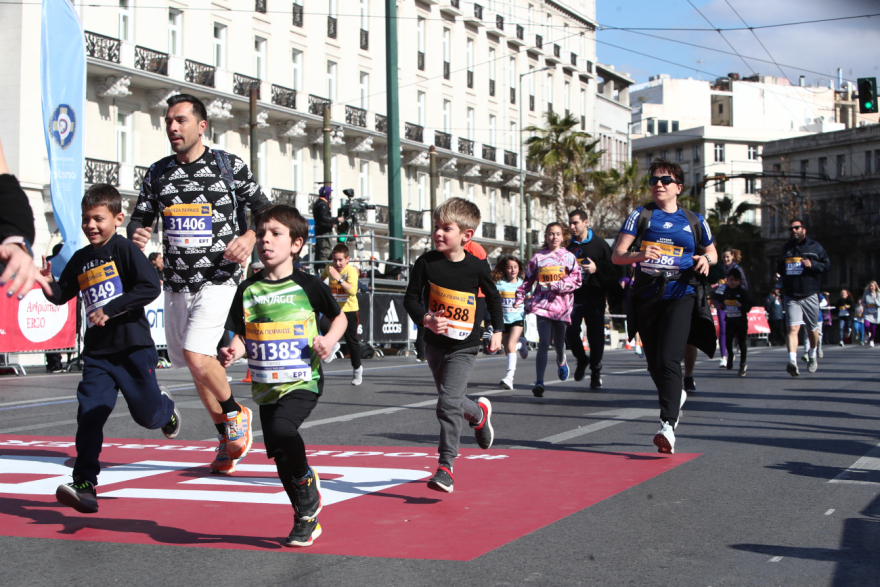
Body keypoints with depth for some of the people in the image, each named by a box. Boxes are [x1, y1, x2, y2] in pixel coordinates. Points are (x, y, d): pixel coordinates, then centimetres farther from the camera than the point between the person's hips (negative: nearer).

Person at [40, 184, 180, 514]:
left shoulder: (124, 249, -8)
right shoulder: (80, 259, 12)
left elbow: (151, 287, -18)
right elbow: (61, 296, 18)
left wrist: (110, 309, -20)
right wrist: (47, 281, -4)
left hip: (133, 347, -5)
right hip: (97, 351, 5)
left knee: (147, 415, 6)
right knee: (89, 413, -9)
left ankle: (165, 407, 43)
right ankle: (84, 485, -8)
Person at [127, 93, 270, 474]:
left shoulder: (229, 166, -1)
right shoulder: (157, 172, 8)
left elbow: (265, 209, 5)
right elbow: (140, 218, 13)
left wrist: (250, 237, -13)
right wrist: (136, 236, -10)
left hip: (218, 278, -5)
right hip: (176, 283, 5)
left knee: (196, 356, -21)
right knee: (194, 364, 10)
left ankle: (236, 413, 6)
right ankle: (227, 437, 28)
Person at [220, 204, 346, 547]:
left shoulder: (308, 285, -3)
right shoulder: (248, 289, 5)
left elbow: (340, 317, 10)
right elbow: (242, 336, 9)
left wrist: (329, 340, -9)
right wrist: (233, 352, -12)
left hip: (303, 381, -5)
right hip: (266, 386, 5)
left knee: (282, 430, -30)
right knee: (281, 457, 9)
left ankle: (308, 483, -2)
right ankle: (306, 519, 28)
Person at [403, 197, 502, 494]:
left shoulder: (477, 267, -9)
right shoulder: (427, 262, -8)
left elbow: (493, 297, 8)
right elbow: (411, 298, -4)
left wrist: (497, 331, 7)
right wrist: (426, 319, -21)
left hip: (464, 347, -4)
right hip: (434, 343, 4)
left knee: (448, 403, -16)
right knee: (450, 400, 19)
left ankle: (445, 467, -8)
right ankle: (479, 413, 51)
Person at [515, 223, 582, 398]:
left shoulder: (569, 257, 7)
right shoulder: (538, 257, 9)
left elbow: (576, 280, -1)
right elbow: (528, 279, 17)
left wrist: (557, 285, -12)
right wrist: (519, 297, 9)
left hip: (562, 305, 1)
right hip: (542, 303, -1)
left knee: (559, 343, 8)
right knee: (544, 343, -13)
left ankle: (561, 362, 45)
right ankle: (539, 382, -16)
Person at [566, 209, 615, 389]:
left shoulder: (600, 244, 1)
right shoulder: (568, 246, 11)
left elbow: (613, 270, -2)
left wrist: (597, 268, -17)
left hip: (595, 298, -2)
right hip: (573, 297, 3)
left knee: (596, 336, -1)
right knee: (570, 333, -9)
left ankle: (596, 371, 18)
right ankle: (582, 360, 19)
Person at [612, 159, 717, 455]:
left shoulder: (694, 221, 12)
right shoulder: (641, 215, 8)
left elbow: (712, 252, 26)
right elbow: (616, 255, 0)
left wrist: (706, 259, 2)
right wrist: (639, 254, -21)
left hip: (681, 295, -2)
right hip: (646, 296, 2)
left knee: (668, 360, -19)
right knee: (654, 363, 11)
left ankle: (668, 425, -25)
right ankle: (676, 396, 43)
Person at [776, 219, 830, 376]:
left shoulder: (815, 247, 4)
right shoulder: (786, 248, 14)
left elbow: (827, 265, 0)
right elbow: (779, 267, 26)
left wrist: (812, 264, -18)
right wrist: (780, 263, 2)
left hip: (810, 296, -1)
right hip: (791, 296, 1)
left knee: (812, 329, 13)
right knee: (793, 328, -15)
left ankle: (812, 356, 39)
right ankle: (792, 361, -27)